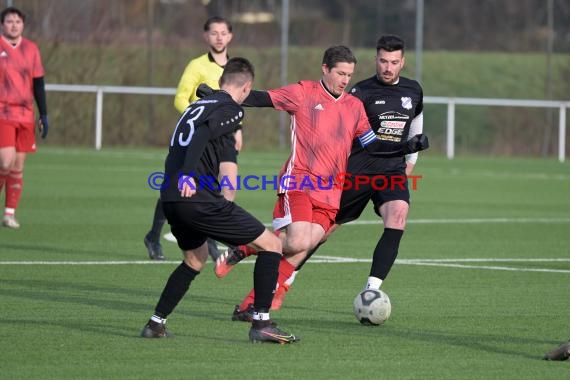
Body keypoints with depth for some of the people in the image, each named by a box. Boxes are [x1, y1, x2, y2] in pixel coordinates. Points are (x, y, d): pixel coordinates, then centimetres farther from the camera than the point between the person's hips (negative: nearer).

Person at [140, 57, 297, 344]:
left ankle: (156, 323, 27)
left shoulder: (196, 106, 22)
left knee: (195, 258, 32)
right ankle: (261, 323, -6)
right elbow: (202, 135, -20)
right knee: (271, 245, 0)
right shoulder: (231, 110, -2)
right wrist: (187, 175, -30)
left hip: (171, 199, 8)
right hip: (199, 200, -8)